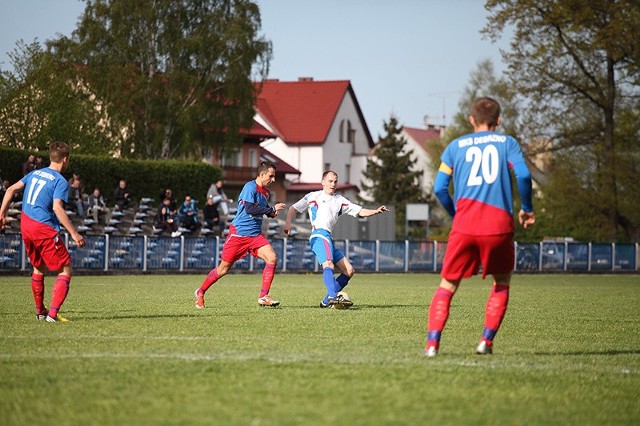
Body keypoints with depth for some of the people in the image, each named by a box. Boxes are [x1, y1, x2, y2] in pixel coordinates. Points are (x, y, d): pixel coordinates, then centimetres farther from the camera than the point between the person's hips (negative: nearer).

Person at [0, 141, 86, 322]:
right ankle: (53, 313, -15)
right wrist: (74, 234, -21)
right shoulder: (61, 181, -8)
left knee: (38, 267, 26)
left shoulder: (35, 173, 14)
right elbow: (57, 208, -21)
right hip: (45, 229, -8)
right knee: (65, 270, -2)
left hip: (26, 225, 8)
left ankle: (40, 311, 34)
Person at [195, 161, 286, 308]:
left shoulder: (266, 192, 12)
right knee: (223, 269, 1)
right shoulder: (250, 187, -13)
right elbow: (249, 209, -25)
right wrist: (272, 209, -21)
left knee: (272, 258, -16)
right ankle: (200, 292, 23)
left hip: (255, 235, 7)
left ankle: (264, 297, -13)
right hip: (238, 234, -7)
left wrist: (272, 213, 5)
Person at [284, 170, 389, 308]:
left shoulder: (339, 200, 25)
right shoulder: (314, 196, 11)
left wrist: (375, 211, 0)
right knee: (328, 264, -31)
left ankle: (327, 301, -2)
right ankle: (333, 296, -50)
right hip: (319, 235, -8)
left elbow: (359, 211, 18)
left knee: (349, 270, 0)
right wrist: (288, 223, -10)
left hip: (329, 240, 8)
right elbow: (294, 208, 9)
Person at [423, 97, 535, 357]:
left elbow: (439, 188, 7)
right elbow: (523, 175, -5)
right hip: (499, 225, -1)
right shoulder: (507, 143, 11)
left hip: (464, 226, 1)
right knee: (502, 284, 20)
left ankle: (432, 342, -6)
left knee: (447, 285, 9)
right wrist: (527, 209, 10)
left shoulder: (455, 146, 15)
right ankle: (486, 341, 10)